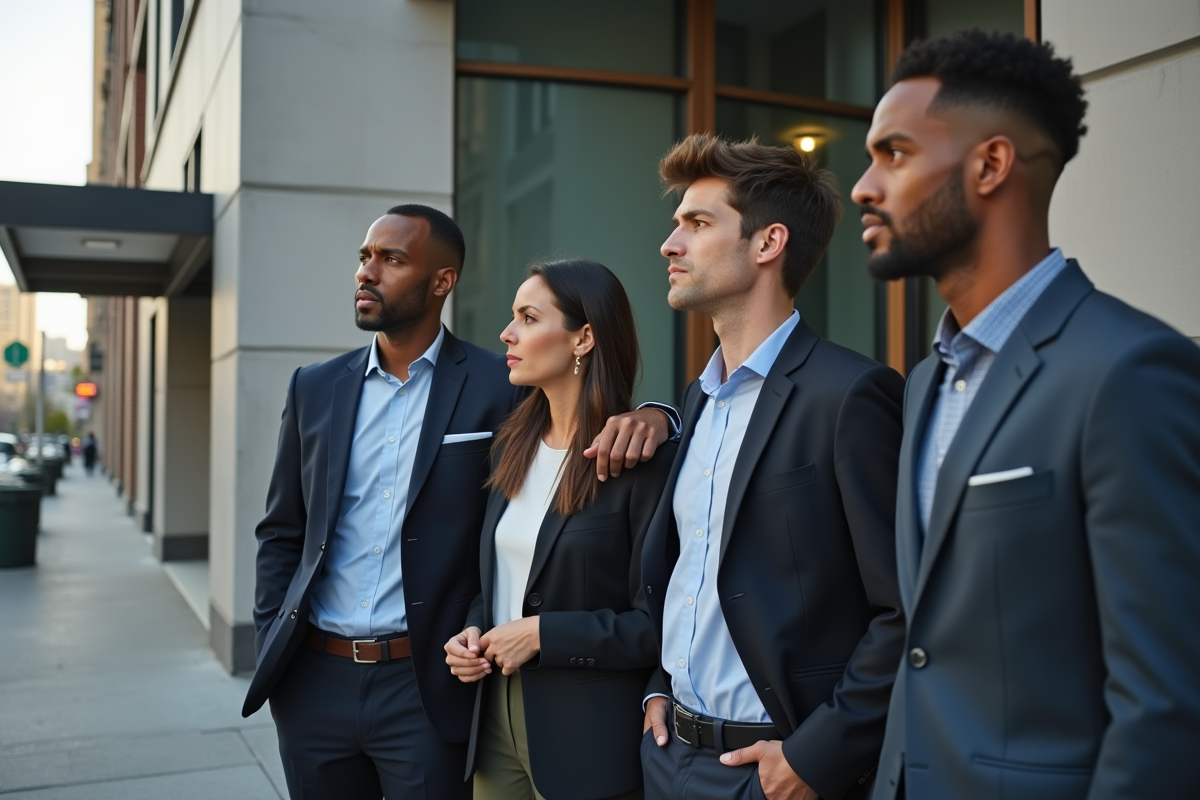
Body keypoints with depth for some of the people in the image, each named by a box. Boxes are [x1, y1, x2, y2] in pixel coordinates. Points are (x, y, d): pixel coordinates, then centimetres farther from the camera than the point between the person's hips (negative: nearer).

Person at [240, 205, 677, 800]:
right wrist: (270, 649, 5)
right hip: (314, 682, 4)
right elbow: (281, 532, 12)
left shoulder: (497, 388, -6)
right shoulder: (315, 388, 6)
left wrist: (647, 416, -22)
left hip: (428, 689, -3)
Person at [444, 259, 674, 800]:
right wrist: (473, 632, -1)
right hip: (498, 718, 6)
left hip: (591, 740, -6)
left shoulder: (643, 459, -16)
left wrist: (543, 634, -18)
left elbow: (662, 622, -17)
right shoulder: (513, 446, 7)